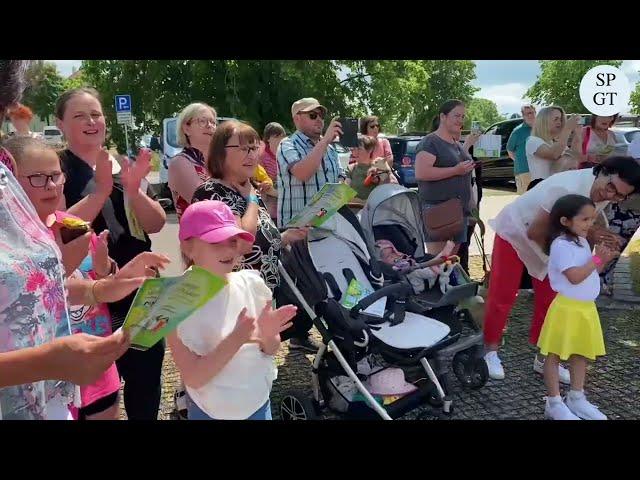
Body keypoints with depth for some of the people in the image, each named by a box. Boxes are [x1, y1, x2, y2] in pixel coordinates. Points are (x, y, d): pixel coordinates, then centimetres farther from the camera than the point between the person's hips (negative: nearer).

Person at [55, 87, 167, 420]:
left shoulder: (126, 167, 8)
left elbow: (156, 224, -2)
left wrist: (133, 189, -19)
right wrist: (100, 190, -26)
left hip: (140, 295, 5)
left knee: (146, 378, 14)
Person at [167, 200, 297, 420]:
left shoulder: (251, 283, -11)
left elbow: (271, 351, -1)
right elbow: (193, 378, -20)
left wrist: (268, 335, -22)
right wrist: (236, 340, -31)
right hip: (209, 412, -2)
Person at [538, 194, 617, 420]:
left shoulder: (582, 242, 10)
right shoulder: (561, 245, -18)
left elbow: (590, 273, 16)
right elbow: (575, 276, -24)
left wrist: (604, 260, 0)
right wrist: (596, 259, -17)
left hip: (586, 308, 9)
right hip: (567, 307, -9)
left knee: (582, 353, 16)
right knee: (554, 355, 2)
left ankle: (576, 398, 29)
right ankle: (554, 403, 11)